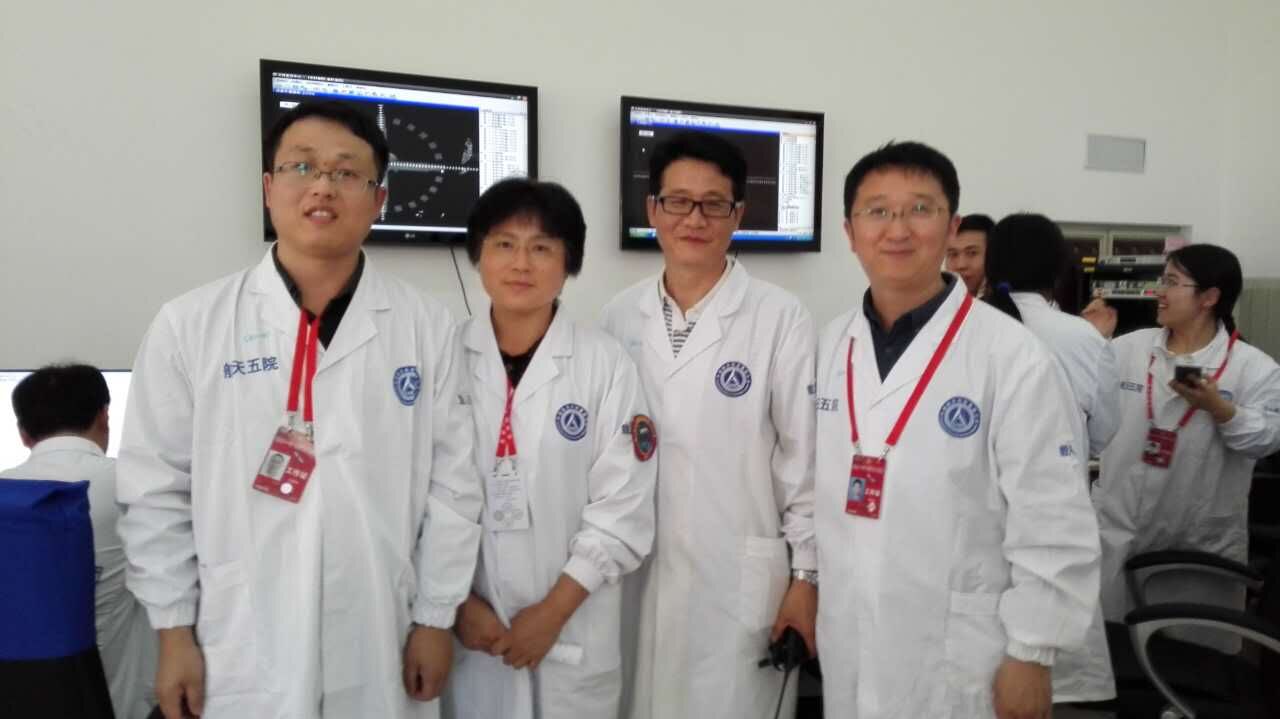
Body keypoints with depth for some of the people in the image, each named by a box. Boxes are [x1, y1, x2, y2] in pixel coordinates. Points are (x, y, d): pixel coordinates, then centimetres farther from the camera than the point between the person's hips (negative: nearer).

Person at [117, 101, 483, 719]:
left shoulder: (427, 327, -4)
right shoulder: (190, 324, -5)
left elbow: (451, 485, -2)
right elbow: (157, 491, 0)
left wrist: (435, 620, -1)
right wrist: (174, 632, 1)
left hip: (381, 647, 1)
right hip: (241, 652, 0)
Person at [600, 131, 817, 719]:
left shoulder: (781, 318, -10)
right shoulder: (619, 316, 2)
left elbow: (806, 457, -7)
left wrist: (807, 575, -5)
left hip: (740, 577, -3)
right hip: (634, 573, 4)